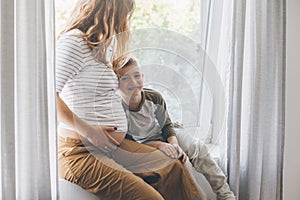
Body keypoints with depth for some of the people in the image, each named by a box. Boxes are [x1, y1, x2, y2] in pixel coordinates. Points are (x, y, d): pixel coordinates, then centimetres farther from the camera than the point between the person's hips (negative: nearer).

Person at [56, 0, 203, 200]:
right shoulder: (74, 41, -11)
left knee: (174, 169, 1)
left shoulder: (100, 45, 19)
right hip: (81, 151, -10)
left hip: (113, 146, 10)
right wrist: (86, 130, -23)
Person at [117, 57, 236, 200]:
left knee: (196, 147, -9)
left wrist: (174, 144, -19)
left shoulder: (154, 98, -13)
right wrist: (158, 145, -31)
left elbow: (166, 125, 0)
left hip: (160, 137, 5)